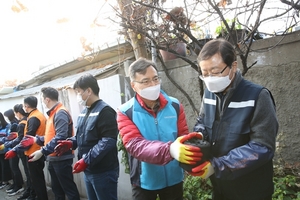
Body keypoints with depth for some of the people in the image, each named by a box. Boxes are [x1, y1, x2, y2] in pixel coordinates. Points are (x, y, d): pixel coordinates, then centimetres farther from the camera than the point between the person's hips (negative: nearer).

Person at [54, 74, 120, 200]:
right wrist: (71, 142, 3)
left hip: (103, 172, -9)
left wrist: (86, 160, -25)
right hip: (88, 170, 9)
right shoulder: (85, 112, 13)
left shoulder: (104, 111, -16)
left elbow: (108, 141, -24)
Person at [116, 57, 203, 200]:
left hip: (174, 179, 3)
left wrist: (196, 156, -26)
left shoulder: (175, 105, -5)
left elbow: (184, 136, -2)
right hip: (144, 182, -2)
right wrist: (169, 149, -42)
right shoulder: (125, 112, -13)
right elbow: (134, 145, -25)